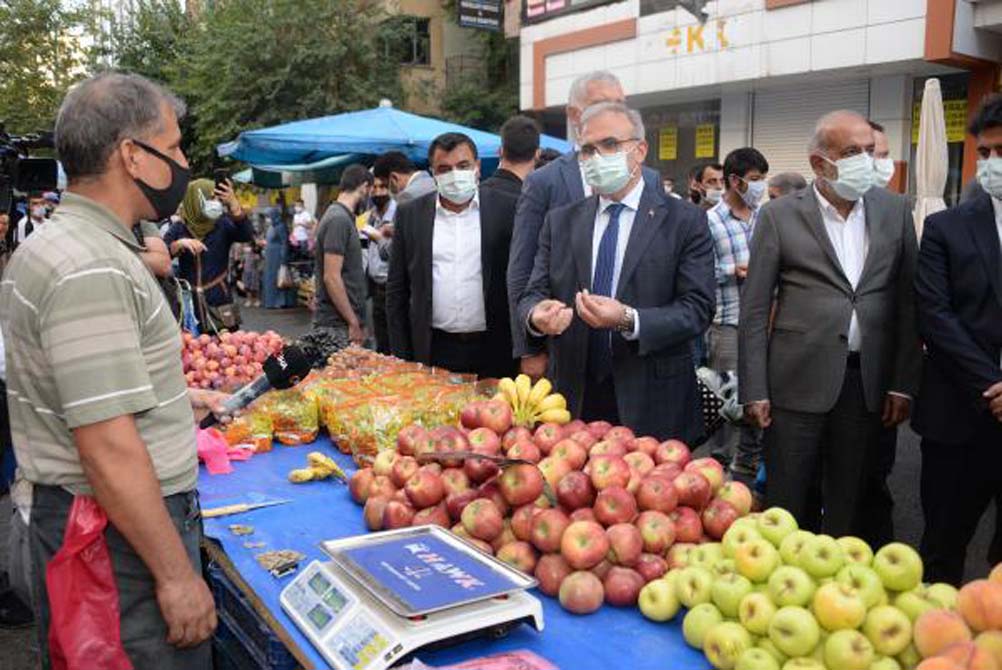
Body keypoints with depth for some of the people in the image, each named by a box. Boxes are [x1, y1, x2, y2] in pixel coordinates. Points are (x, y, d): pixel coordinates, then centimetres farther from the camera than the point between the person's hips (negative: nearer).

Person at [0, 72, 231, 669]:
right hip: (118, 536, -10)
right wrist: (177, 573, -21)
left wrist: (172, 395, 24)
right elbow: (108, 449, -27)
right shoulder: (93, 271, -24)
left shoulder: (57, 241, 10)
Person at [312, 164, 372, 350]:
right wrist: (354, 323, -17)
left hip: (345, 321, 9)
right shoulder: (339, 219, -14)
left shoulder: (342, 216, 15)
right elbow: (331, 277, -20)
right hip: (337, 325, -9)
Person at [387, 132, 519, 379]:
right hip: (433, 351, 1)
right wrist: (401, 357, 5)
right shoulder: (410, 214, 6)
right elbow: (396, 289, 9)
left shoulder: (508, 209, 0)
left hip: (494, 351, -1)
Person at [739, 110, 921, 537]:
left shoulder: (895, 211, 6)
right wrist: (754, 391, -7)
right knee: (787, 504, 6)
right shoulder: (779, 216, -3)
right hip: (800, 379, -3)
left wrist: (903, 384, 3)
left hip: (868, 382, 3)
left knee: (847, 504, 13)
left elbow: (907, 303, 8)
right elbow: (754, 310, -3)